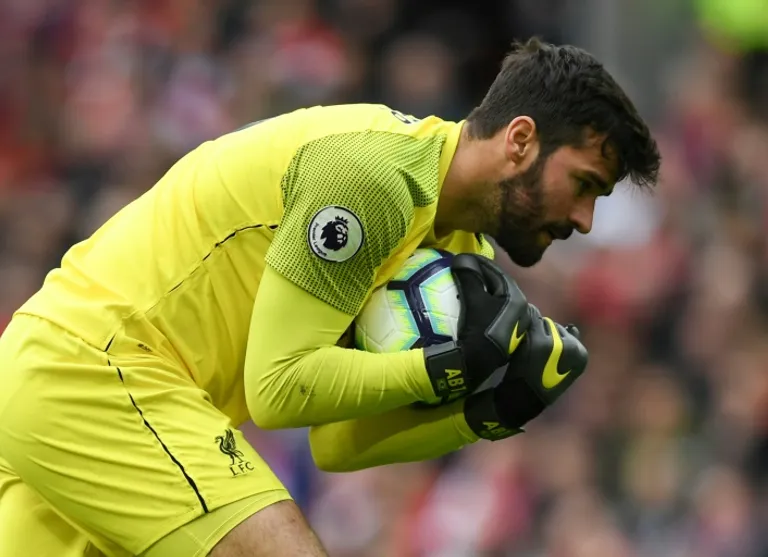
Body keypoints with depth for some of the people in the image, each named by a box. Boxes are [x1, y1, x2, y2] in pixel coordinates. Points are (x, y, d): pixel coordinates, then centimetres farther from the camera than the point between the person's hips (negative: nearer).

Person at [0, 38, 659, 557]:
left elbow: (337, 444, 8)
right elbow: (281, 387, -21)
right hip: (97, 380, -10)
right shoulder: (371, 176, -19)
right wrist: (450, 368, -19)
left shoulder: (454, 241, 10)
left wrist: (486, 415, -4)